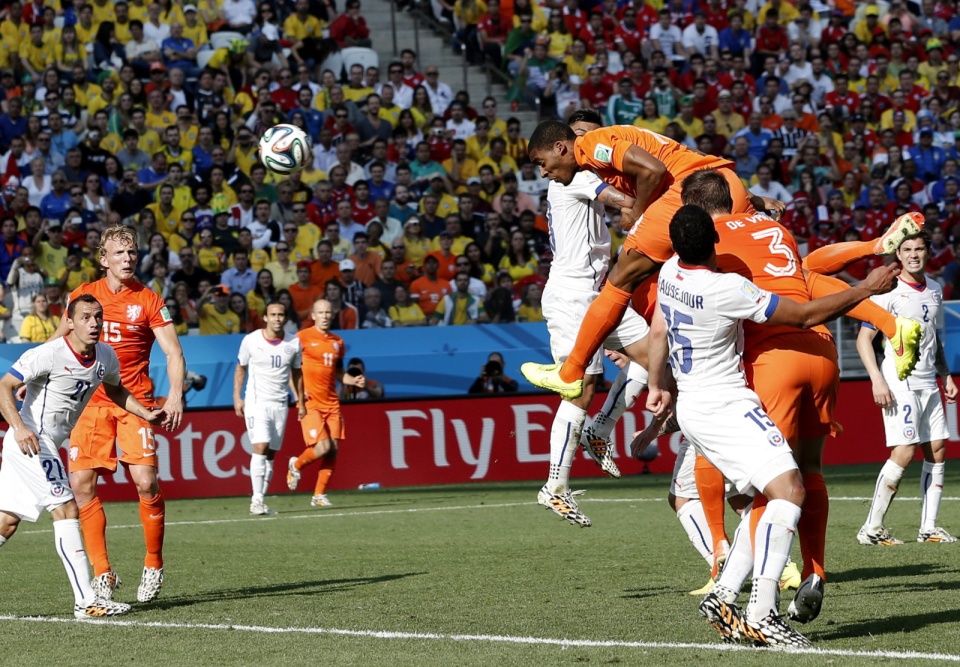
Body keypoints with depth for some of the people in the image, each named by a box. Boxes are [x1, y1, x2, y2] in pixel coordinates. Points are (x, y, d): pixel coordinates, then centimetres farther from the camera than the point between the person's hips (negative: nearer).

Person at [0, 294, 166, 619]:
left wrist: (146, 413, 9)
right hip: (30, 440, -9)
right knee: (67, 510, -14)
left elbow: (115, 390, 25)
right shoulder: (49, 354, -19)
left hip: (48, 444, 9)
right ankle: (86, 601, -16)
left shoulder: (106, 357, 4)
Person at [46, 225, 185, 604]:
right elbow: (58, 342, 20)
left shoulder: (149, 301, 1)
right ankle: (102, 573, 3)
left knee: (146, 482, -13)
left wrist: (175, 395, -16)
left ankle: (153, 566, 5)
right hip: (90, 402, 3)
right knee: (81, 483, -6)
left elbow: (173, 352, -2)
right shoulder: (83, 295, 8)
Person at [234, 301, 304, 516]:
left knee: (270, 454, 2)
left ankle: (258, 502, 5)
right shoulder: (251, 340, -2)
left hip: (280, 404, 3)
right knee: (260, 447, -18)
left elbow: (296, 373, 16)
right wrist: (237, 397, 1)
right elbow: (240, 369, 9)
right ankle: (256, 499, -20)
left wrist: (301, 402, 14)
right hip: (256, 401, -3)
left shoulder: (294, 343, 5)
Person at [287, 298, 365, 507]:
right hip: (310, 403, -6)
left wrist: (353, 380, 5)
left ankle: (319, 495, 9)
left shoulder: (337, 342, 14)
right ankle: (296, 465, 16)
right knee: (323, 447, -15)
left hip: (331, 403, 6)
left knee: (333, 449, -1)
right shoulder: (303, 338, -4)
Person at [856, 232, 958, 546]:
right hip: (899, 383, -7)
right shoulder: (889, 291, -9)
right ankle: (871, 529, -9)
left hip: (928, 383, 7)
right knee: (904, 452, -15)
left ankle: (929, 528, 10)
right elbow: (863, 339, -11)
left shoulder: (935, 290, 12)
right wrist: (877, 379, -20)